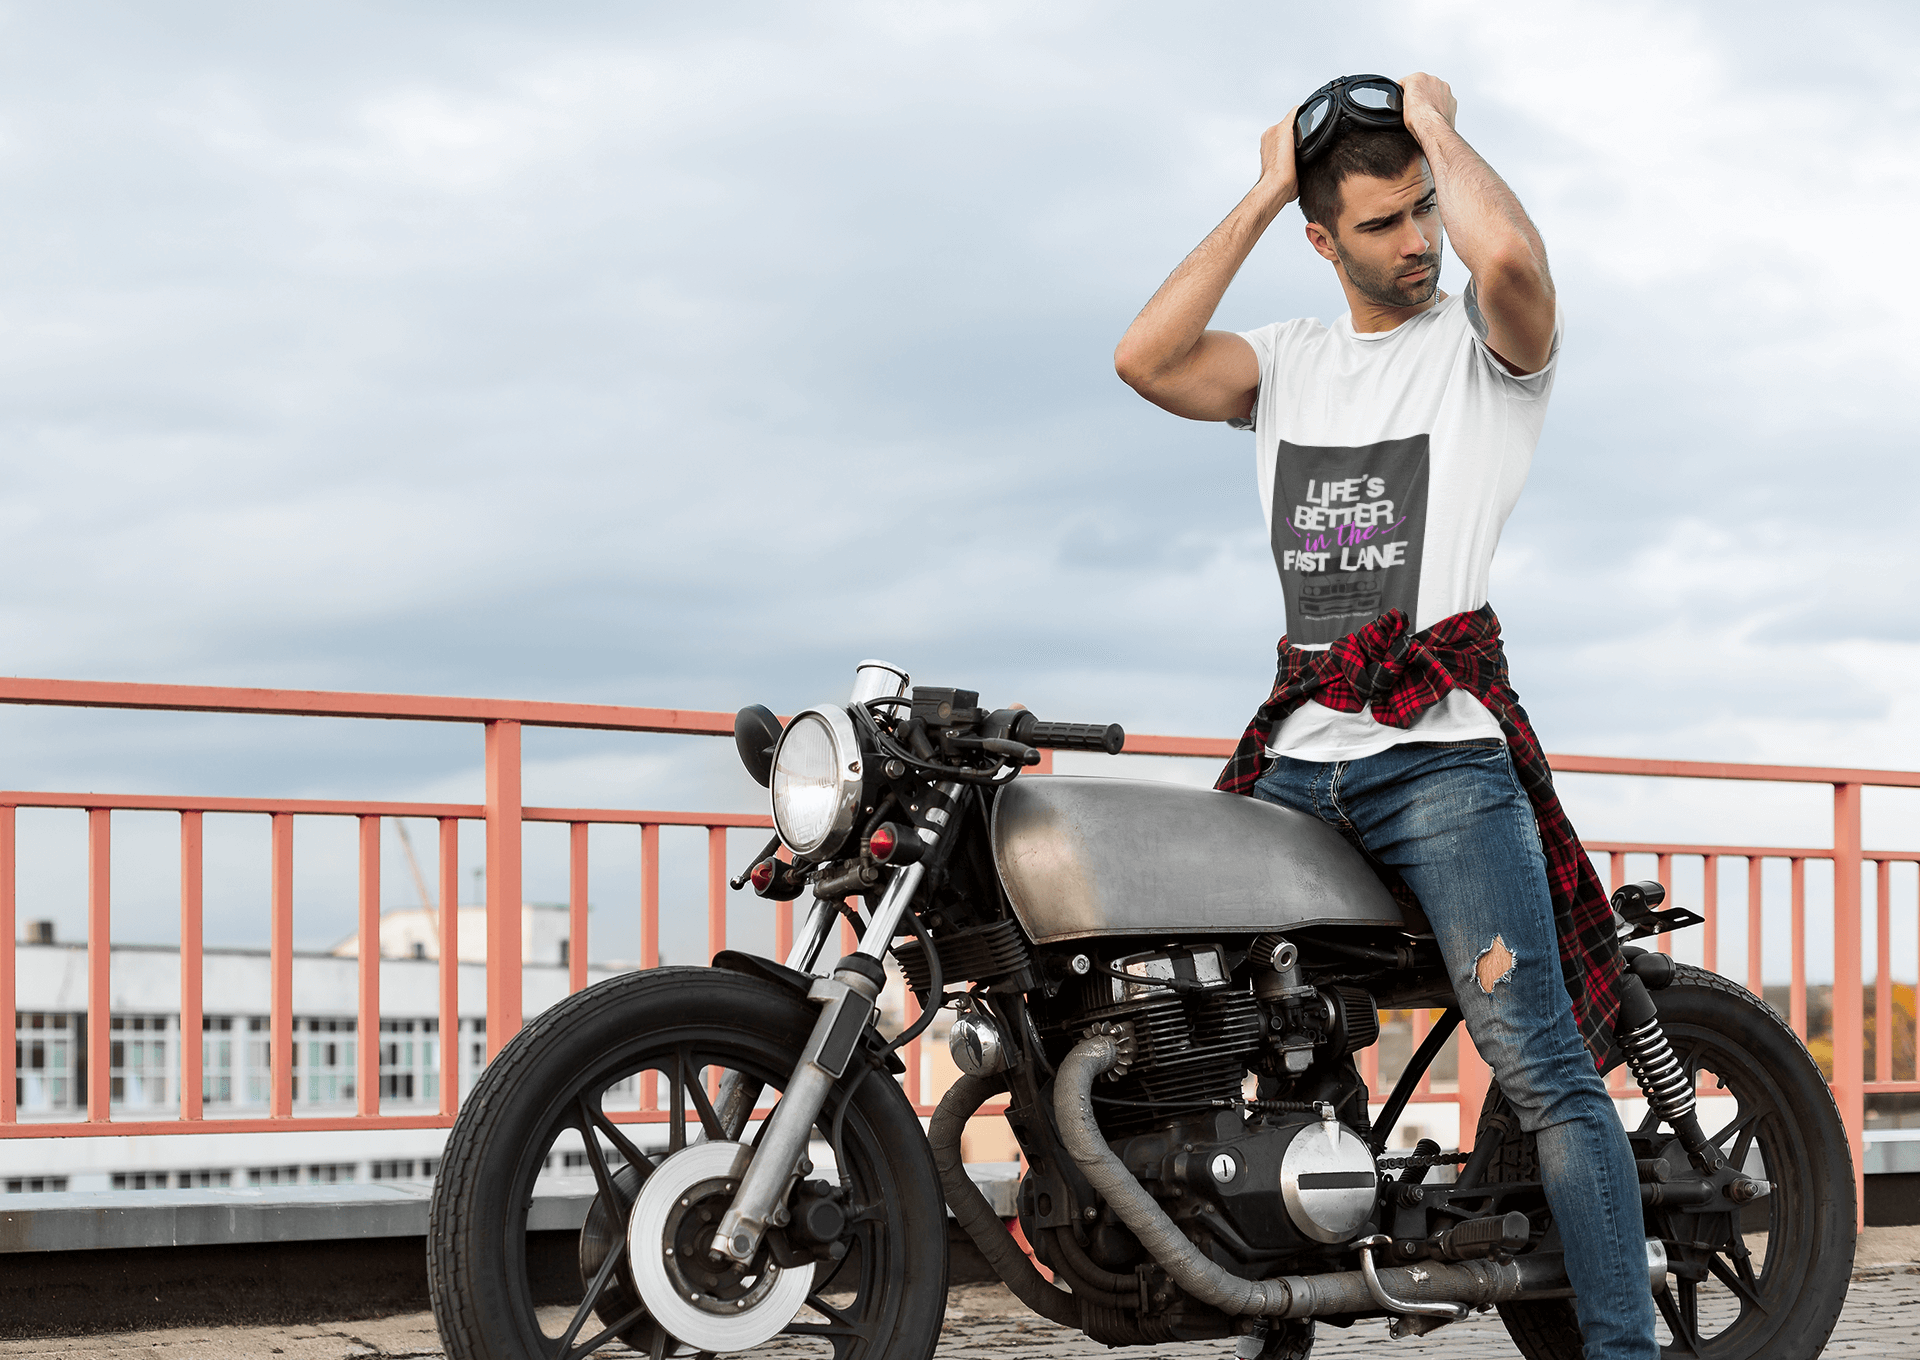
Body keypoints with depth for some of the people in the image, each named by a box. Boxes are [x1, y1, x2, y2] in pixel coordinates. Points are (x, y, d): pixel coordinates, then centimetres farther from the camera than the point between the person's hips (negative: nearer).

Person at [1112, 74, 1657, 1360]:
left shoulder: (1487, 338, 3)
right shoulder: (1289, 359, 18)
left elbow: (1510, 252, -22)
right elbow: (1146, 359, -1)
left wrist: (1436, 122, -4)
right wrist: (1259, 197, 3)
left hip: (1443, 750, -5)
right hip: (1295, 757, 6)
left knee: (1539, 1062, -14)